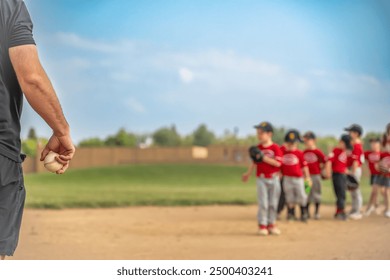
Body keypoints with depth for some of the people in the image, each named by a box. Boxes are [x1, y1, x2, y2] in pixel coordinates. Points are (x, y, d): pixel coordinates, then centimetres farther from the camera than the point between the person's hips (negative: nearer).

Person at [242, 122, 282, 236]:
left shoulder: (275, 148, -6)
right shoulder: (258, 148, 4)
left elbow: (277, 163, -16)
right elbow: (254, 162, 12)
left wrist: (264, 158, -20)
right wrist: (248, 174, 10)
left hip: (274, 179, -1)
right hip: (261, 179, 1)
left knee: (273, 203, 7)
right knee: (263, 203, -2)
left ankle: (271, 224, 18)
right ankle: (262, 225, 3)